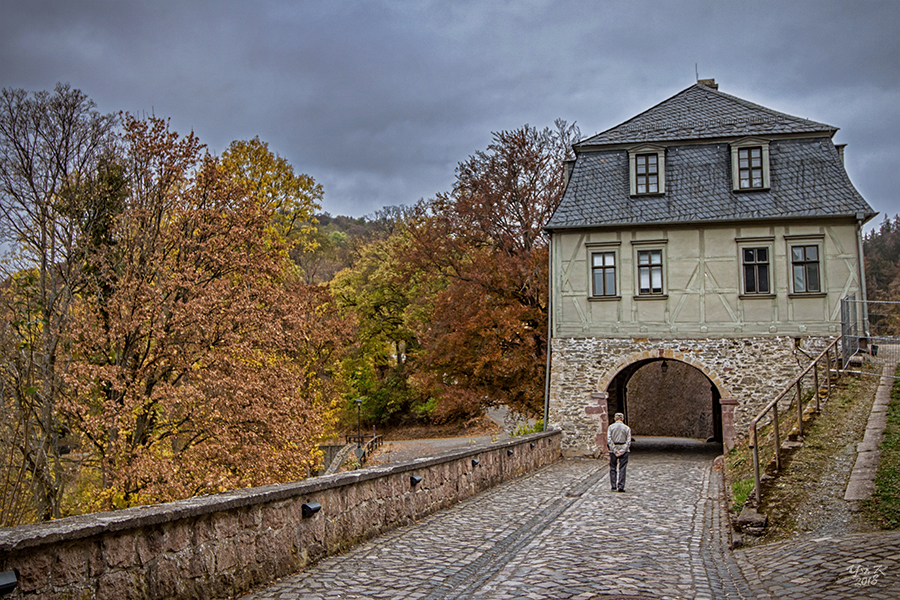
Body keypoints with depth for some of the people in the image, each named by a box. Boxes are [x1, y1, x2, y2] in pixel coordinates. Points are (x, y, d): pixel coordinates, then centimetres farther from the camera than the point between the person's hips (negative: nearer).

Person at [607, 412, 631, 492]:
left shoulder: (611, 427, -1)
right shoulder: (627, 428, -1)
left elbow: (609, 440, -9)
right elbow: (628, 442, -6)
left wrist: (615, 451, -9)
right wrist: (622, 451, -9)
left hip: (613, 450, 0)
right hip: (624, 450, 0)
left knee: (613, 468, 10)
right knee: (622, 469, 3)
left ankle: (614, 486, 9)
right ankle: (621, 487, -1)